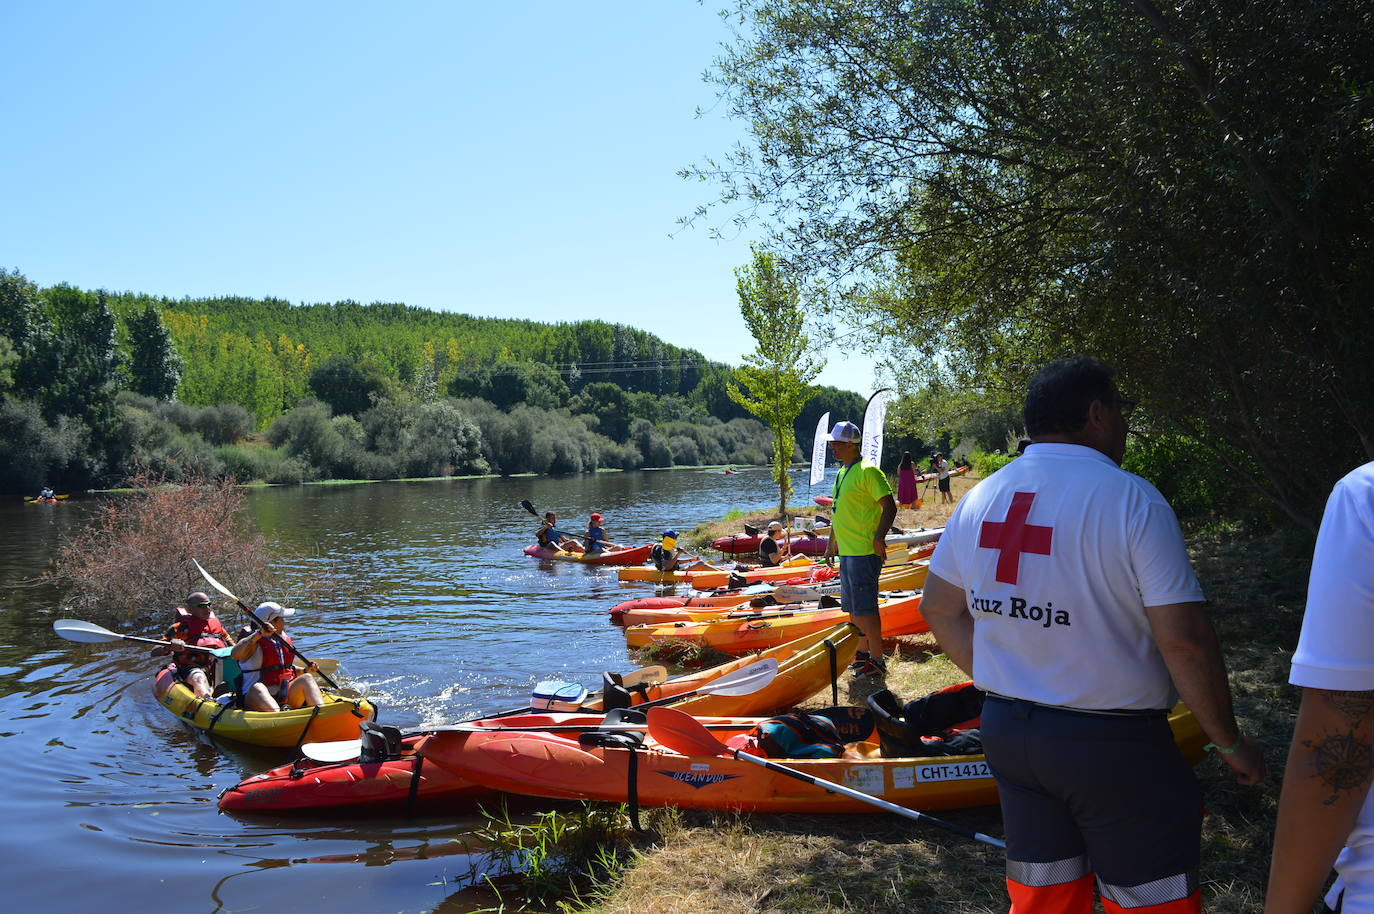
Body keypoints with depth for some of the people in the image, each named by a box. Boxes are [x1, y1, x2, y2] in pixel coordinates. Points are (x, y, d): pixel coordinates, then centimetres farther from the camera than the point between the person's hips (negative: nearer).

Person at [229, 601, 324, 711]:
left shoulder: (284, 638, 16)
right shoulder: (252, 641, -5)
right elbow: (235, 655, -28)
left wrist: (305, 670, 10)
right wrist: (259, 634, -32)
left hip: (287, 697, 6)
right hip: (256, 698, -5)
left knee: (307, 678, -19)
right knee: (257, 688, -36)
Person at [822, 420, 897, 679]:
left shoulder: (867, 471, -13)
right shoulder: (841, 473, 16)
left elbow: (889, 506, -17)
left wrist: (879, 536, -26)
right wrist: (832, 543, 25)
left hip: (864, 551, -10)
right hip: (847, 551, 10)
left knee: (865, 606, -6)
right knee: (853, 607, 16)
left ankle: (877, 660, 3)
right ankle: (863, 652, 29)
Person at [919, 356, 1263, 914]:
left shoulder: (979, 499, 2)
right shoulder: (1132, 501, -16)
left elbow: (939, 610, 9)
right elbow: (1185, 641, -17)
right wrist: (1229, 743, -5)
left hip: (1006, 735, 6)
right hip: (1112, 745, -6)